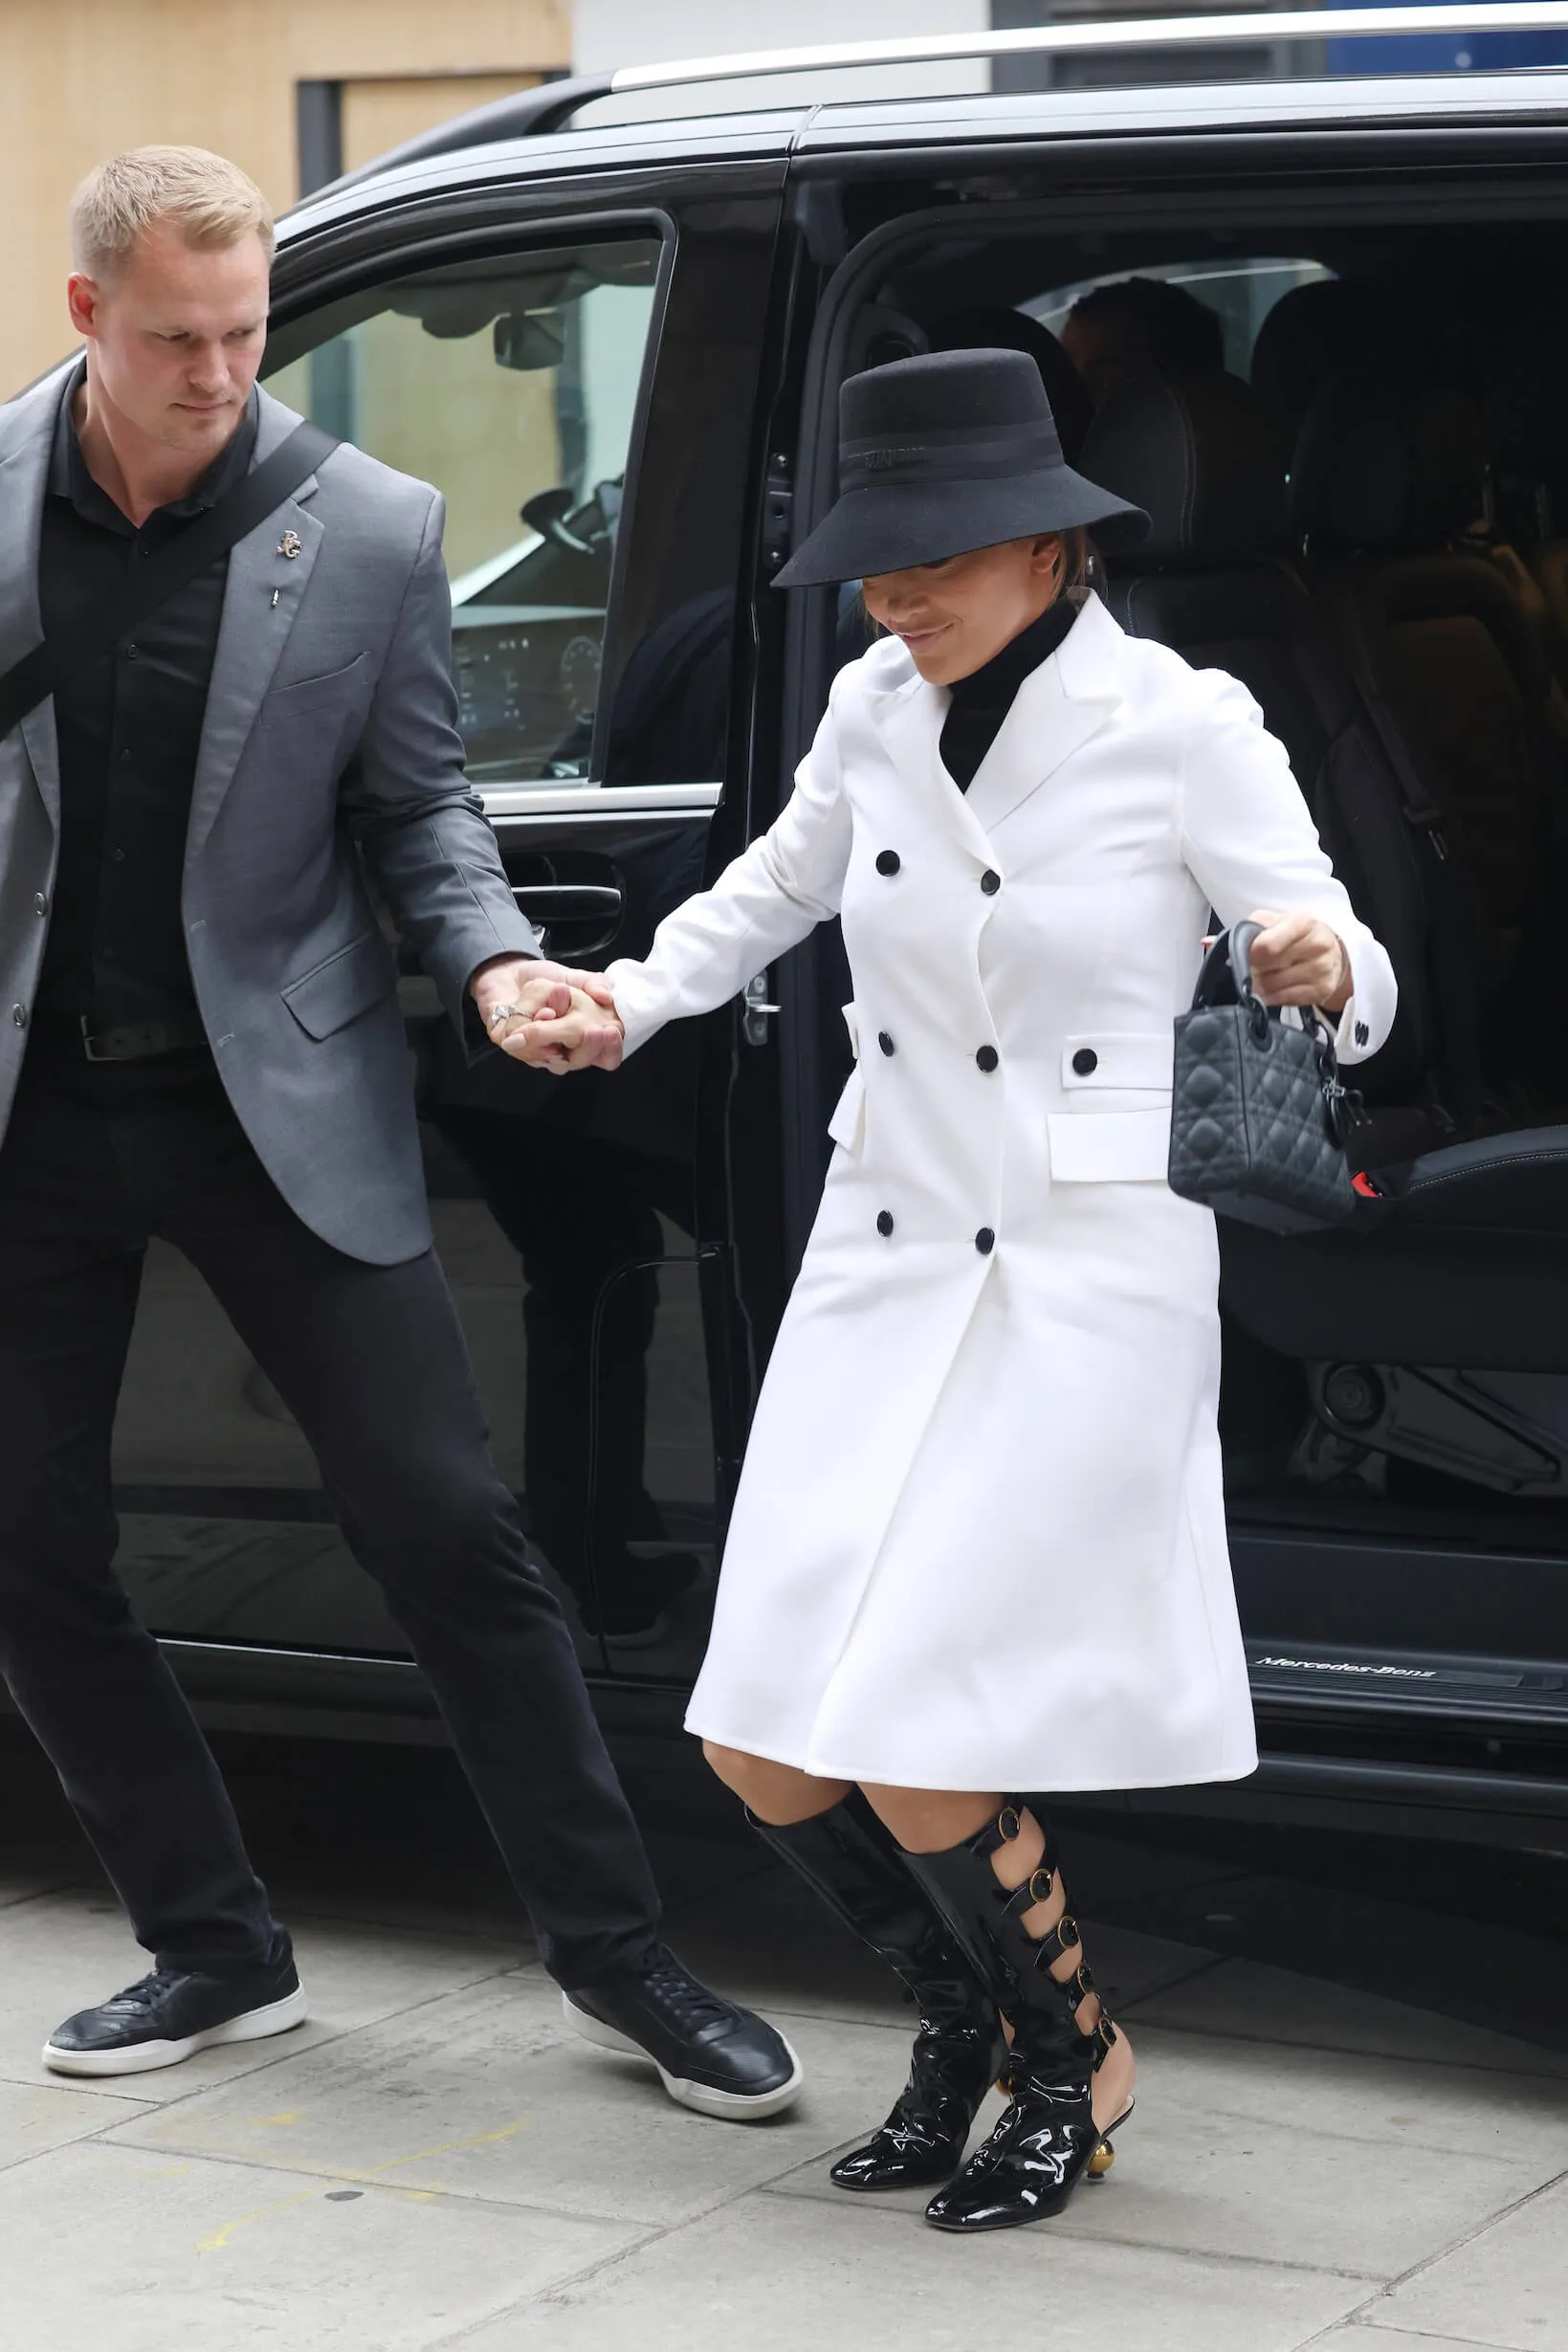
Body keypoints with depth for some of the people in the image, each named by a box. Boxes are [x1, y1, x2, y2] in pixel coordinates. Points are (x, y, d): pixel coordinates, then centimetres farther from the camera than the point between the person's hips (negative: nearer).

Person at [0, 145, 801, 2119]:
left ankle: (614, 1955, 10)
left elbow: (414, 804, 2)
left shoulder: (368, 532, -7)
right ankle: (212, 1951, 24)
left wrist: (489, 961, -16)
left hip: (276, 1102, -2)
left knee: (446, 1530, -3)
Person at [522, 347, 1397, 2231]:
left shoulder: (1182, 728, -10)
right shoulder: (878, 710, 5)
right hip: (881, 1274, 6)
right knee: (762, 1753, 2)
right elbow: (776, 888, 25)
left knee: (915, 1758, -11)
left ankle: (1075, 2062, 16)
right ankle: (961, 2016, 29)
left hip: (1087, 1293, -6)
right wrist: (631, 1001, 11)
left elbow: (1354, 980, -10)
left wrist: (1323, 968, -32)